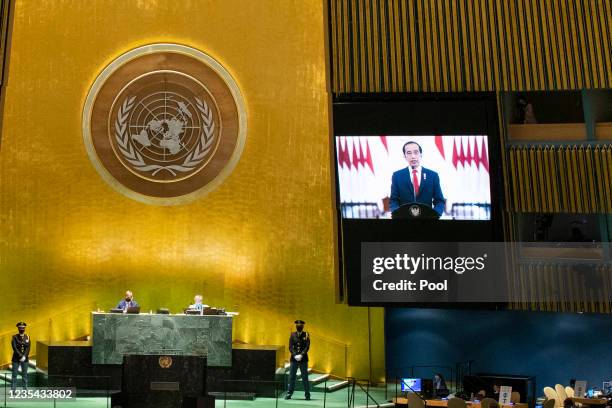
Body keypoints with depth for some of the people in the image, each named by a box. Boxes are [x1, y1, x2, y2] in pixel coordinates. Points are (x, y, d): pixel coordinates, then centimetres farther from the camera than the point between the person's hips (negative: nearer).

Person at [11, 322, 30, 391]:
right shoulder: (15, 337, -2)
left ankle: (25, 390, 8)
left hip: (25, 359, 2)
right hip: (16, 359, -2)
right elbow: (14, 348, -12)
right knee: (14, 374, -1)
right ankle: (13, 390, 4)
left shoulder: (27, 337, 5)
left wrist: (24, 356, -16)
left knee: (25, 375, 4)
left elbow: (28, 348, -3)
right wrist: (21, 356, -18)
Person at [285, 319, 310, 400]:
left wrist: (301, 355, -18)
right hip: (294, 359, 2)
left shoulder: (306, 335, 1)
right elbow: (290, 347, 0)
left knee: (305, 377, 3)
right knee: (291, 377, 3)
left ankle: (307, 395, 11)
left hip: (303, 359, -1)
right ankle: (289, 393, 11)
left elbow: (307, 347, -7)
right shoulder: (292, 335, 5)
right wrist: (295, 355, -14)